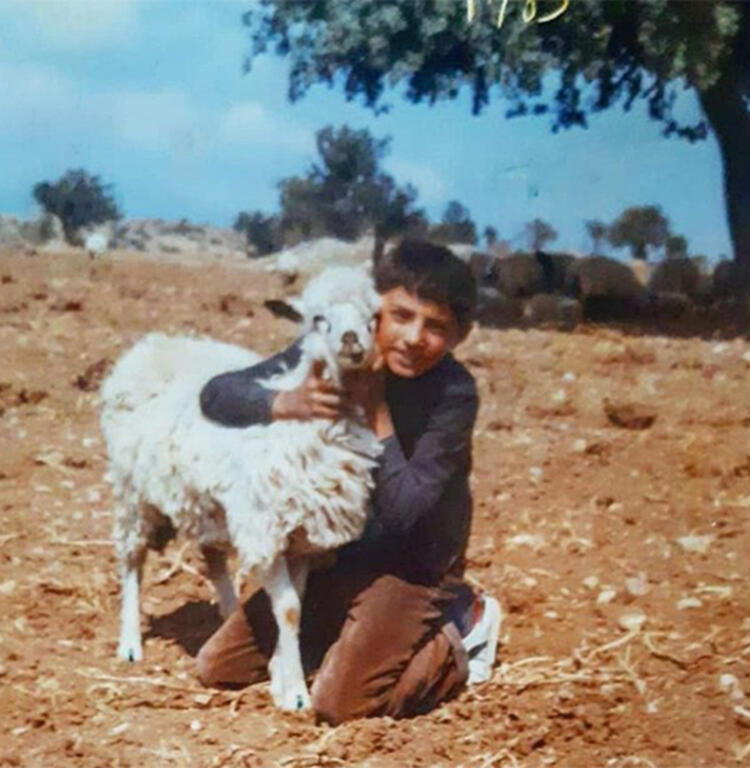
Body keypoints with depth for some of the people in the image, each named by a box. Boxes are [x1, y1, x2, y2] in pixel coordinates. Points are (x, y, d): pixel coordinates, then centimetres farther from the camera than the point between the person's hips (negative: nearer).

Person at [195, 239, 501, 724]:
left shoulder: (454, 395, -23)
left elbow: (403, 511, -29)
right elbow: (216, 394, -15)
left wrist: (377, 410, -30)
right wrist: (283, 403, -34)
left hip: (408, 567, -5)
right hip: (329, 553, 5)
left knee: (341, 703, -20)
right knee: (218, 669, 4)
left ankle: (459, 626, 4)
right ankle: (345, 630, 23)